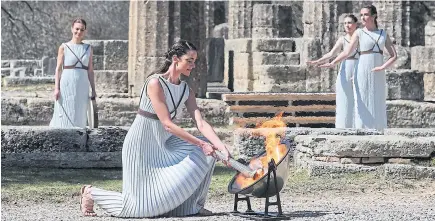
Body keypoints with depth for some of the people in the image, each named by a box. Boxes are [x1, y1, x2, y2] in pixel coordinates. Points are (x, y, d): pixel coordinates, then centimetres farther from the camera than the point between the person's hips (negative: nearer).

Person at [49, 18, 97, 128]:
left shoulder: (88, 49, 9)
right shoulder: (64, 47, 1)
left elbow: (90, 70, 12)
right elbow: (58, 68, 1)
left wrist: (93, 90, 9)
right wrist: (57, 88, -6)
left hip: (82, 86, 3)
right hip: (67, 85, -3)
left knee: (80, 116, 4)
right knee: (65, 115, -4)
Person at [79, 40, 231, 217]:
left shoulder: (186, 90, 1)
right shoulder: (155, 83, -21)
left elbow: (201, 123, -8)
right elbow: (167, 124, -25)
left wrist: (222, 147, -23)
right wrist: (200, 143, -26)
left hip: (163, 145, 7)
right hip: (142, 145, -7)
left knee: (205, 152, -9)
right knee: (140, 205, -6)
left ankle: (193, 205, 4)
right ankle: (91, 193, 19)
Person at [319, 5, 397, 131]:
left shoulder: (383, 34, 11)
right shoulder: (359, 33, 3)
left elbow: (394, 56, 6)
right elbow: (347, 52, -9)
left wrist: (383, 67, -11)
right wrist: (332, 63, -25)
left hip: (378, 77, 3)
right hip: (362, 75, -3)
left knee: (378, 107, 2)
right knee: (363, 106, -6)